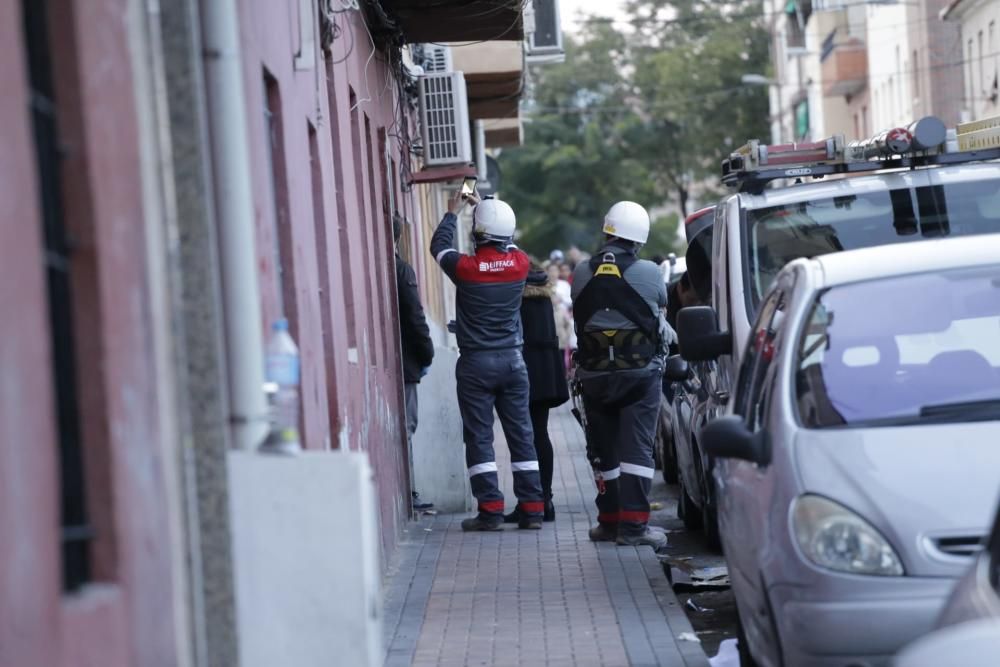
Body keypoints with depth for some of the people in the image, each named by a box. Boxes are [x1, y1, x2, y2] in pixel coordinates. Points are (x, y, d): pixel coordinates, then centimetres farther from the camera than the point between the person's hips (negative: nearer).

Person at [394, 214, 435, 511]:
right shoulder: (401, 269, -9)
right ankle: (405, 493, -2)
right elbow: (414, 317, -11)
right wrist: (426, 355, 0)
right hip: (402, 363, -5)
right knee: (404, 426, 0)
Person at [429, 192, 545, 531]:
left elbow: (439, 246, 7)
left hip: (476, 363, -3)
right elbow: (507, 243, 20)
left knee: (479, 436, 1)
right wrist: (483, 207, 29)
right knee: (521, 433, 8)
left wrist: (453, 213, 23)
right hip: (512, 360, 3)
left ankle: (491, 509, -3)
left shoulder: (466, 267, -13)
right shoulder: (519, 263, -4)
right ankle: (531, 508, 8)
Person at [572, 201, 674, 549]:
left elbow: (579, 316, 6)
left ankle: (609, 520, 17)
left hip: (594, 375, 3)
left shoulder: (582, 273, -2)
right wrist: (669, 337, 29)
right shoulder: (649, 273, -9)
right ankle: (634, 524, -7)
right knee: (637, 449, -2)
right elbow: (659, 311, 6)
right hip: (640, 373, -3)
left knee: (605, 450, 13)